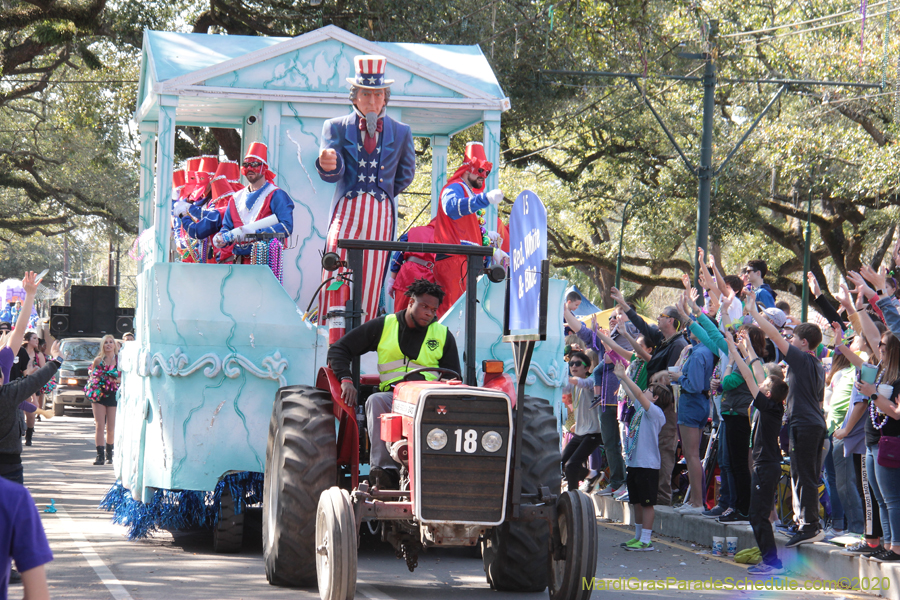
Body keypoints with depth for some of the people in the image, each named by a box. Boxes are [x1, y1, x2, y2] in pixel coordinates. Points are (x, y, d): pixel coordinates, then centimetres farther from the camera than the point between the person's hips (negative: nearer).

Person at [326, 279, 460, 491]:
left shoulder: (443, 336, 16)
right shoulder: (383, 326, 13)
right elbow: (338, 350, 15)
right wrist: (346, 380, -3)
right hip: (392, 396, 0)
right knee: (375, 401, -36)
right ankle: (385, 470, -46)